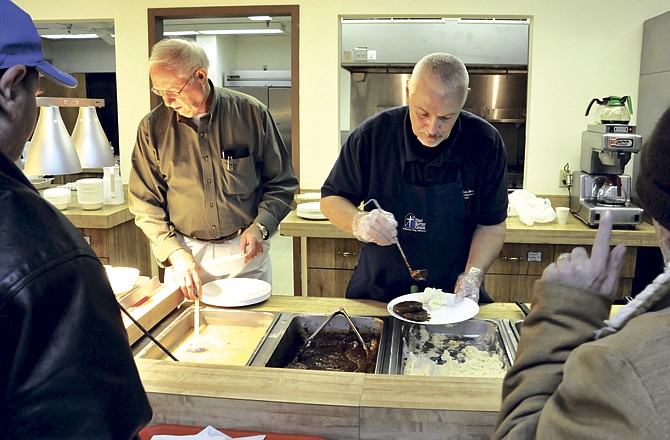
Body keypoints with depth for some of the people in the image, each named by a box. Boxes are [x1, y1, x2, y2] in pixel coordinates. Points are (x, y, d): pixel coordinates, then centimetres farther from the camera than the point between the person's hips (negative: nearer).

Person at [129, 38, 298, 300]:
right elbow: (145, 205, 0)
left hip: (245, 252, 0)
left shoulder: (251, 114, -7)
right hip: (185, 252, 1)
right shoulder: (153, 128, -4)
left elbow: (281, 183, 0)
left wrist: (259, 227, -14)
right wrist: (175, 254, -12)